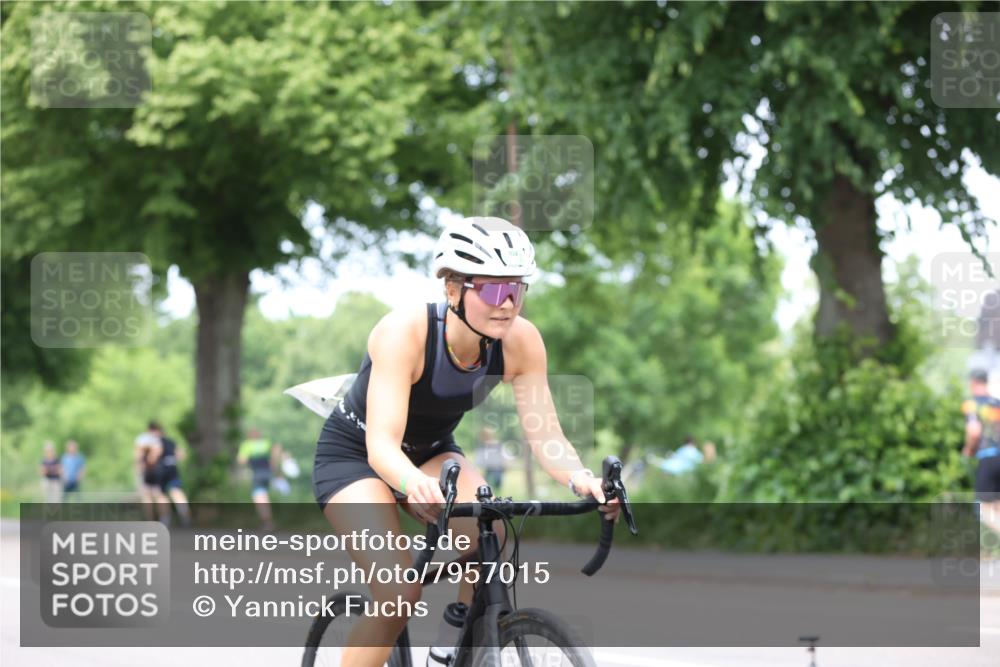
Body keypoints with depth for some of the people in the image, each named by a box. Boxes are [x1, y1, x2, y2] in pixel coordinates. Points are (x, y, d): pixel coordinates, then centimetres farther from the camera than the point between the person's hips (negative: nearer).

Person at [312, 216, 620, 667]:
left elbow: (545, 436, -20)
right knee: (400, 596, -23)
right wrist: (414, 484, -63)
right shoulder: (405, 332, -34)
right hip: (353, 455, -4)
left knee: (489, 532, -27)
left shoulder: (520, 342, -21)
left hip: (430, 451, 4)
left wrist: (580, 478, -42)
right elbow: (381, 443, -41)